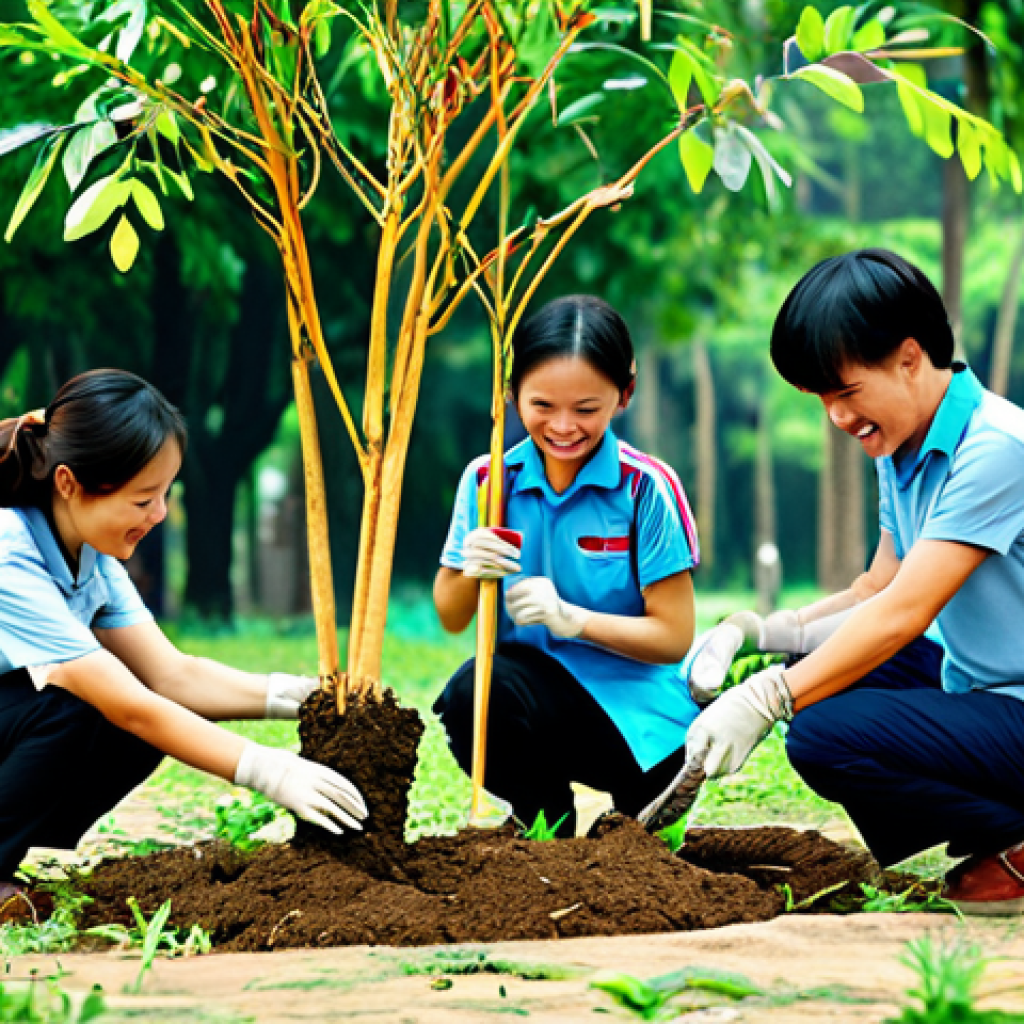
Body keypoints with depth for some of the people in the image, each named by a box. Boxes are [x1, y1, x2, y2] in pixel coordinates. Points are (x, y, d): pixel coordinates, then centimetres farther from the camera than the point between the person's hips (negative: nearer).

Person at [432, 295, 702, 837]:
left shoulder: (646, 488, -10)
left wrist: (570, 617, -22)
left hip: (635, 714, -2)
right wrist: (468, 573, -16)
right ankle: (546, 817, 3)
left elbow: (675, 638, -9)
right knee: (467, 696, -29)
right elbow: (451, 620, 7)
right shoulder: (487, 480, 0)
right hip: (538, 691, 3)